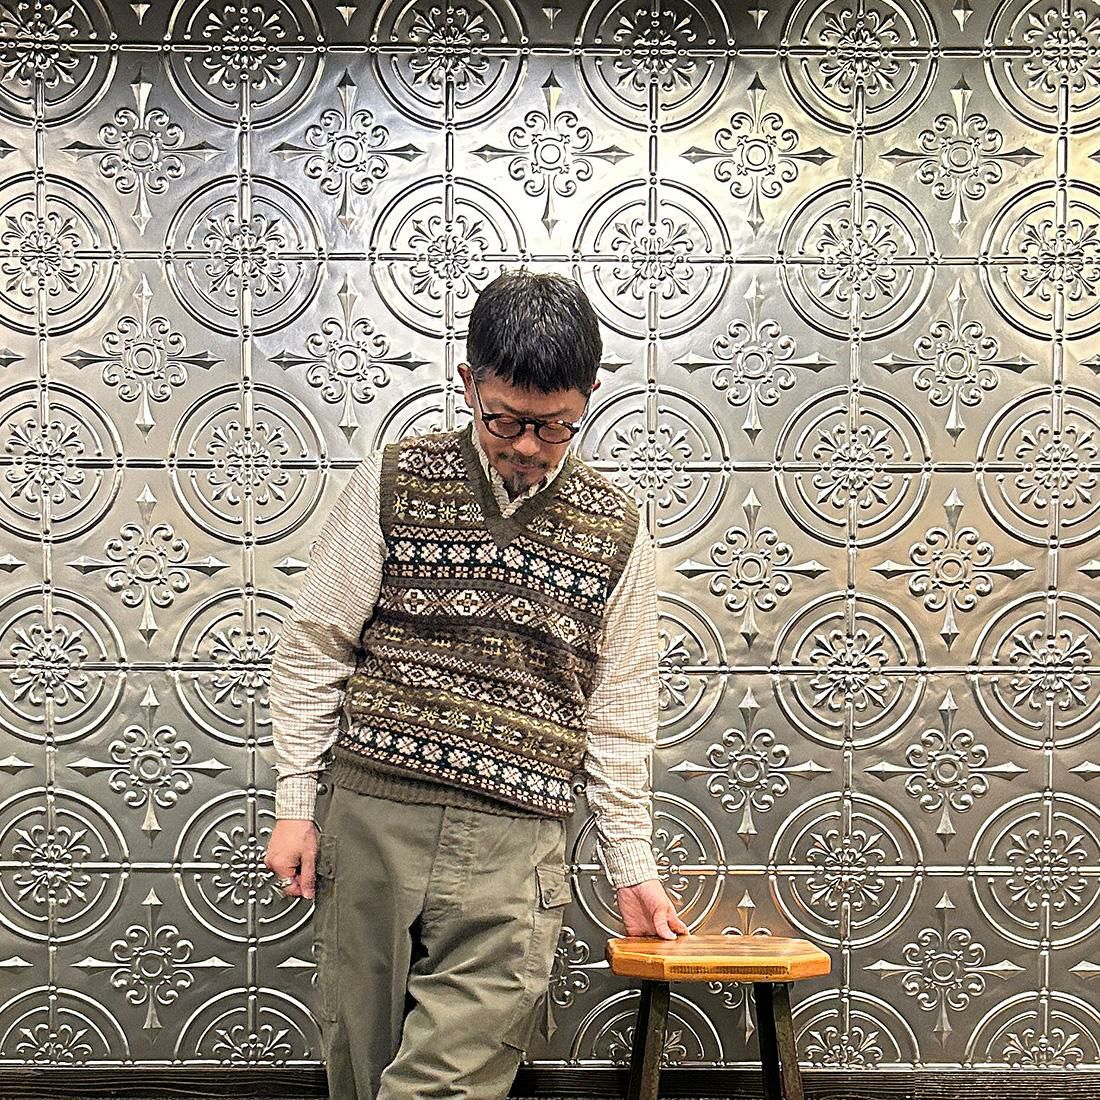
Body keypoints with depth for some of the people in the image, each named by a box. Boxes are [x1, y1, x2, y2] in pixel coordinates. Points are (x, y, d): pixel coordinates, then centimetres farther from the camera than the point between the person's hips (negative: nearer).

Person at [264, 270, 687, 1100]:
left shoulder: (615, 530, 6)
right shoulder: (394, 482, 3)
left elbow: (617, 718, 11)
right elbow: (313, 651, 6)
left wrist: (632, 867, 11)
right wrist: (294, 805, 3)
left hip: (514, 843, 0)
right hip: (367, 818, 1)